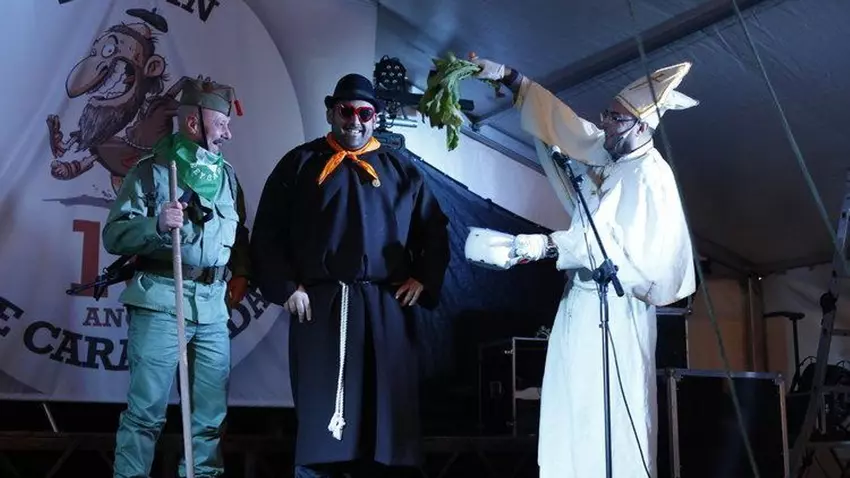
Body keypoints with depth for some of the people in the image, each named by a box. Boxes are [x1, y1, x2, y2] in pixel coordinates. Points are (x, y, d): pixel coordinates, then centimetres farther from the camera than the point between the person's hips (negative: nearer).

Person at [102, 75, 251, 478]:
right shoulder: (151, 171, -1)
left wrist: (240, 273, 13)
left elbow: (240, 233, 28)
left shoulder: (226, 175, 16)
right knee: (147, 408, -4)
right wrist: (156, 224, -22)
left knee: (211, 409, 8)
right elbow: (113, 236, -6)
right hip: (161, 300, -5)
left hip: (214, 304, 5)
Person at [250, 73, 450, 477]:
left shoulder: (401, 170, 13)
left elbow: (435, 231, 15)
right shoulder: (301, 163, 9)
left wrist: (424, 280, 2)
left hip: (385, 307, 2)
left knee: (384, 411, 4)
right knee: (318, 413, 0)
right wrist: (285, 286, -4)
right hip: (317, 305, -1)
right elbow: (268, 232, 6)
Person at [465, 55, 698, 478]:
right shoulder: (604, 154, 11)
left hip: (614, 309, -9)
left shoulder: (650, 176, -13)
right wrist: (508, 78, 17)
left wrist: (547, 245, -24)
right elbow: (560, 121, 20)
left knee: (608, 420, -8)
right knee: (571, 416, 8)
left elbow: (619, 242, -22)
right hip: (582, 303, 9)